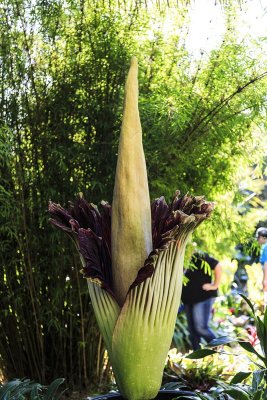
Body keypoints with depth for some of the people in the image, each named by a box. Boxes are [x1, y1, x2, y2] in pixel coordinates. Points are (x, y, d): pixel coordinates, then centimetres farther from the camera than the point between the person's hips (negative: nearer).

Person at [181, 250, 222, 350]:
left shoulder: (200, 257, -11)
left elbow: (218, 266, -16)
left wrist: (215, 285, -13)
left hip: (204, 297, -8)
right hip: (188, 299, 9)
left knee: (201, 327, -15)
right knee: (192, 330, 8)